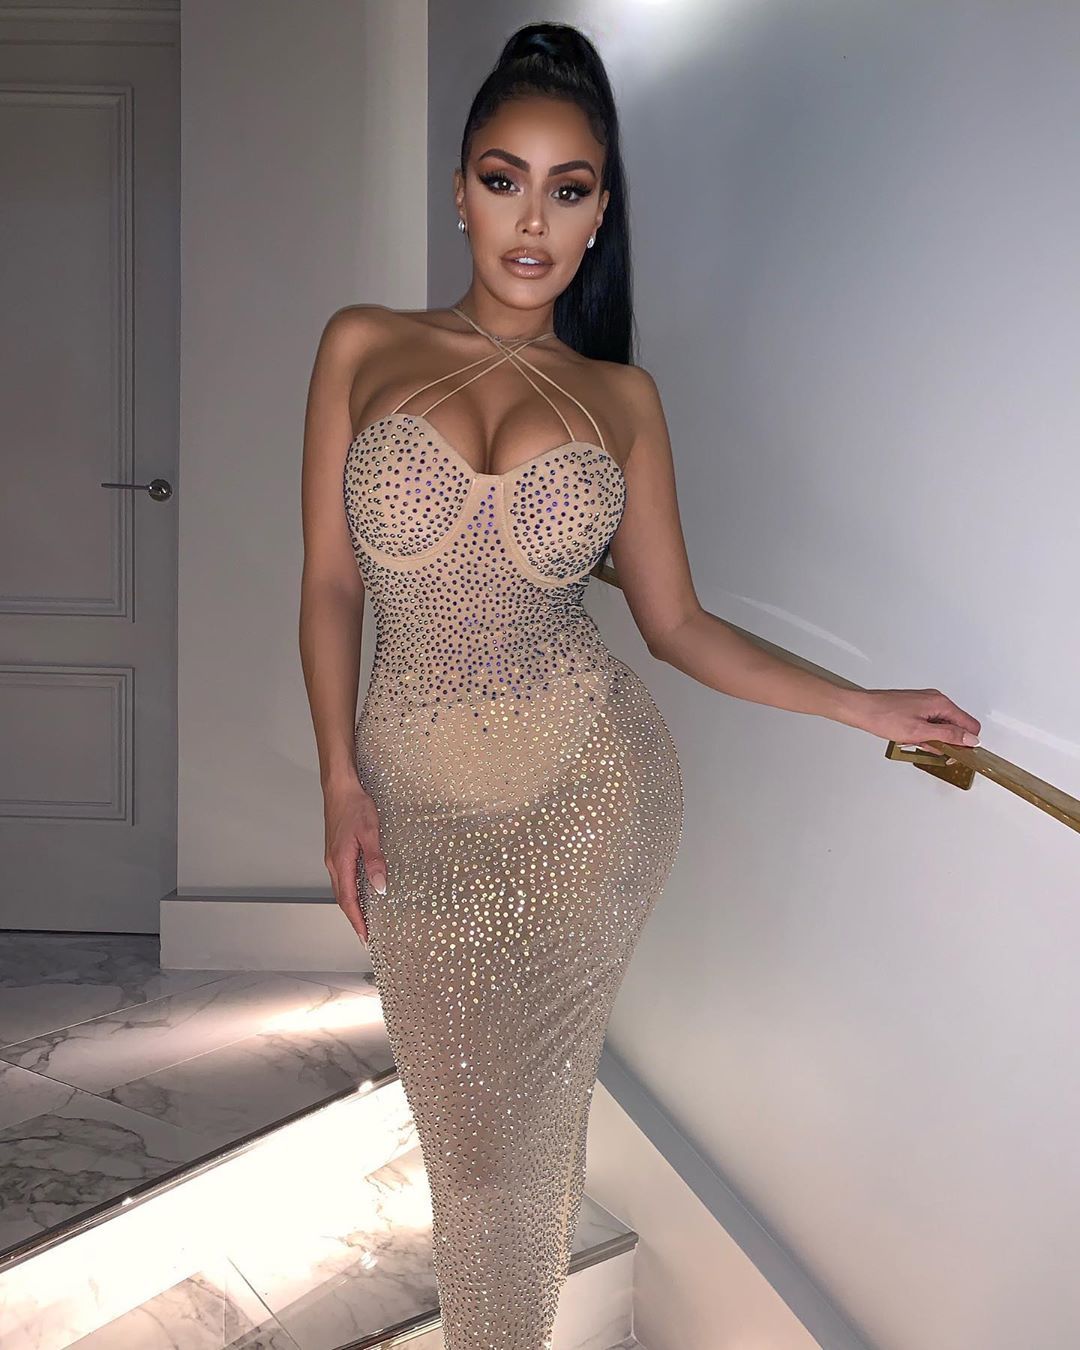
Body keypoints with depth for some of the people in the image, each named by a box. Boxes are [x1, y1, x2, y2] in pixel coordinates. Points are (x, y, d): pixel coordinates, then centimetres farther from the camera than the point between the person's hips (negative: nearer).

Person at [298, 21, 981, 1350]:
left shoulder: (619, 396, 2)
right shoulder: (364, 347, 1)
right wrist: (341, 780, -9)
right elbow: (330, 585, 0)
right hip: (420, 801, 0)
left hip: (593, 790, 0)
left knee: (533, 1110, 11)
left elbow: (674, 620, 3)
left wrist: (866, 706, -4)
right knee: (464, 1127, 11)